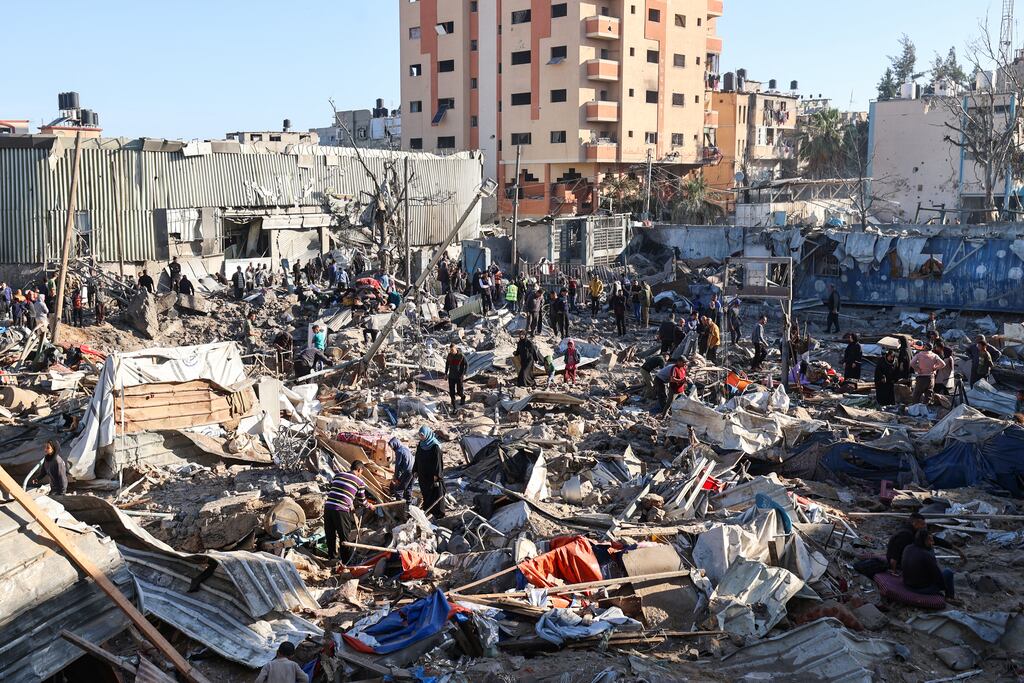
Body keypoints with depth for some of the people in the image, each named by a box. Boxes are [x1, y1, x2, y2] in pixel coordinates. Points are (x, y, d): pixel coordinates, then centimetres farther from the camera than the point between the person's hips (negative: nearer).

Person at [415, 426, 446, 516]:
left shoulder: (435, 446, -17)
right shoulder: (420, 445, 4)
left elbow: (438, 460, -16)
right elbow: (417, 459, 13)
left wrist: (436, 474, -17)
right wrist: (416, 471, 13)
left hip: (432, 474, -7)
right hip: (423, 474, 7)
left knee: (435, 492, 0)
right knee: (425, 491, 13)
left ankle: (438, 511, 8)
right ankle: (427, 509, 24)